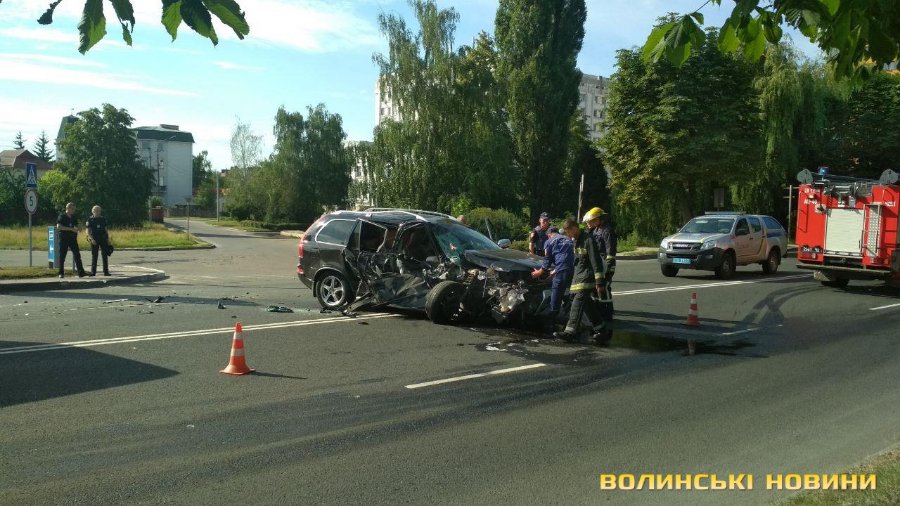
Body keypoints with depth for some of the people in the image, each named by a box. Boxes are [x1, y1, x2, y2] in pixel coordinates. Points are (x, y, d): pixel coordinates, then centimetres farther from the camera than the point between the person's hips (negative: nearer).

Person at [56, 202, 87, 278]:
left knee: (77, 255, -3)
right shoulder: (62, 216, -4)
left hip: (72, 238, 5)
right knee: (62, 256, 1)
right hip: (63, 238, -5)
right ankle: (61, 273, 9)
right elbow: (58, 227, -16)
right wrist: (71, 229, -19)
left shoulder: (73, 217, 13)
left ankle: (81, 272, -7)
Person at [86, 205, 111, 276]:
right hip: (94, 240, -2)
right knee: (94, 256, 3)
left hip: (103, 239, 2)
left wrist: (108, 239, 8)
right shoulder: (90, 220, 1)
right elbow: (88, 231, -2)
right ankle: (93, 272, 9)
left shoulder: (103, 219, 10)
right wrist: (92, 239, -15)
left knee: (105, 255, -1)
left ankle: (106, 271, 3)